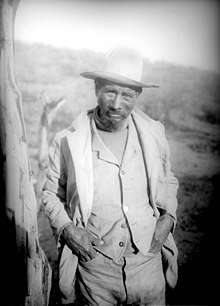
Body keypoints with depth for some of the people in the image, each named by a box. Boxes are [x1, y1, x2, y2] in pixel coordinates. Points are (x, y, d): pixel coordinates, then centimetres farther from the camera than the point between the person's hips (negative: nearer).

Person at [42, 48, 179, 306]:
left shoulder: (154, 134, -1)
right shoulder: (68, 141, -8)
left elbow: (169, 182, 14)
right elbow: (51, 194, 5)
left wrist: (168, 217, -2)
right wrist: (66, 228, -11)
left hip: (147, 262, 2)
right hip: (94, 267, -1)